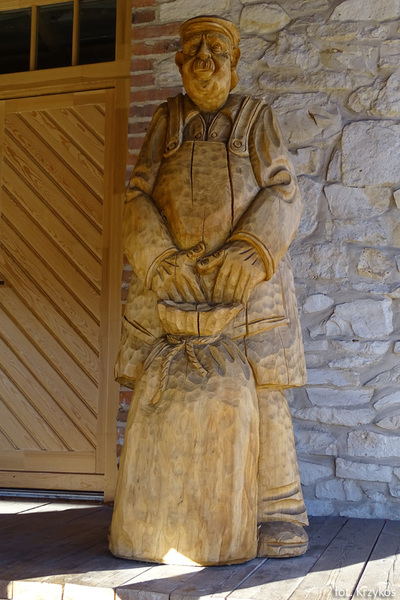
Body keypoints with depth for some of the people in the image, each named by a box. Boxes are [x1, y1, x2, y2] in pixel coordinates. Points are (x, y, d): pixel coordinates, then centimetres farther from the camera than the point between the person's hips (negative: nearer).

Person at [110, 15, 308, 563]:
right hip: (172, 275, 2)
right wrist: (160, 262, -16)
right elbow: (140, 202, 3)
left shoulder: (256, 117, 8)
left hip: (247, 273, -1)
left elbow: (281, 196, -3)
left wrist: (249, 253, -22)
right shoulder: (167, 120, 12)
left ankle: (280, 514, 7)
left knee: (261, 392, -7)